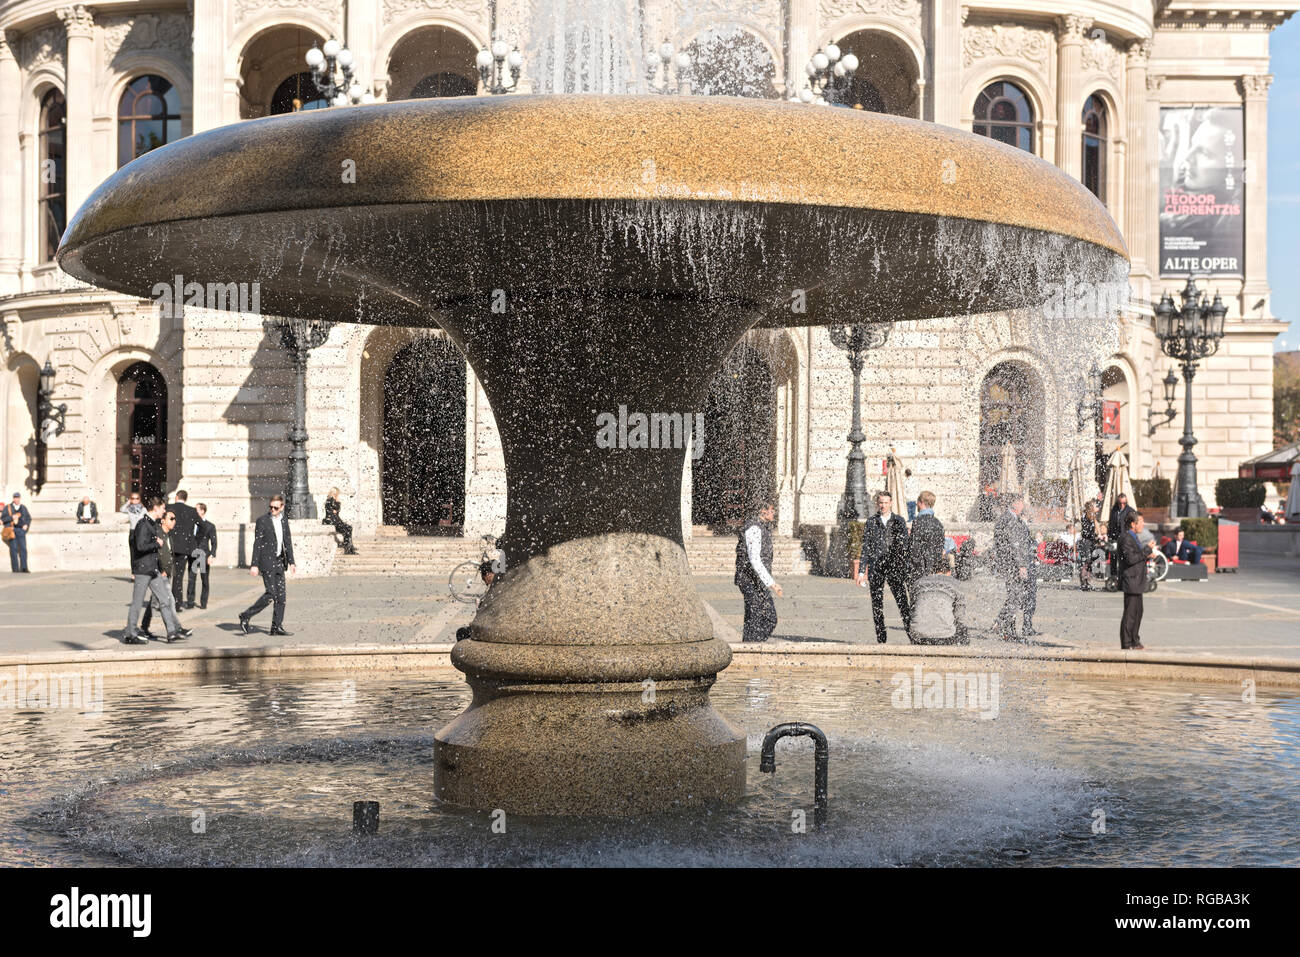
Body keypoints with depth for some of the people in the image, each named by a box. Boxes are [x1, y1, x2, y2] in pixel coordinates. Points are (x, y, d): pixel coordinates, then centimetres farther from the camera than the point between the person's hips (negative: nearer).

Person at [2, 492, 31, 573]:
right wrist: (11, 517, -13)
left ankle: (23, 569, -13)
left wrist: (26, 525, 1)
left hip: (21, 530, 2)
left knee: (23, 548, -10)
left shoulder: (23, 508, 12)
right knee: (13, 549, -6)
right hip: (11, 531, -2)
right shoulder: (7, 508, 5)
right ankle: (15, 569, -4)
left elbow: (28, 518, 20)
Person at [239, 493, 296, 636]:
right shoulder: (262, 521, -6)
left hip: (279, 562, 7)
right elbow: (257, 544, -8)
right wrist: (254, 565, -13)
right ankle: (245, 616, 0)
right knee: (271, 593, -12)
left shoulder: (284, 521, 13)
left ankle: (277, 627, 8)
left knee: (281, 595, 3)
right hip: (266, 561, -6)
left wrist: (291, 562, 9)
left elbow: (288, 543, 16)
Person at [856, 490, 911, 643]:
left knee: (902, 600, -10)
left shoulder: (899, 521, 7)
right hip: (875, 568, 1)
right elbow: (865, 548, 8)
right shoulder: (871, 522, 8)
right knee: (877, 604, 3)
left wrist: (907, 570, 1)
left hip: (895, 567, -1)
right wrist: (861, 571, 2)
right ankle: (881, 639, 9)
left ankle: (910, 628, -1)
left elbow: (905, 546, 7)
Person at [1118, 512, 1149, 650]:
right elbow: (1130, 558, -24)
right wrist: (1147, 550, -18)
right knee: (1130, 613, -7)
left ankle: (1134, 641, 24)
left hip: (1137, 582, 11)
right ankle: (1126, 644, -3)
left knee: (1138, 611, 15)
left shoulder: (1134, 538, 18)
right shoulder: (1126, 538, -15)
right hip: (1130, 581, -11)